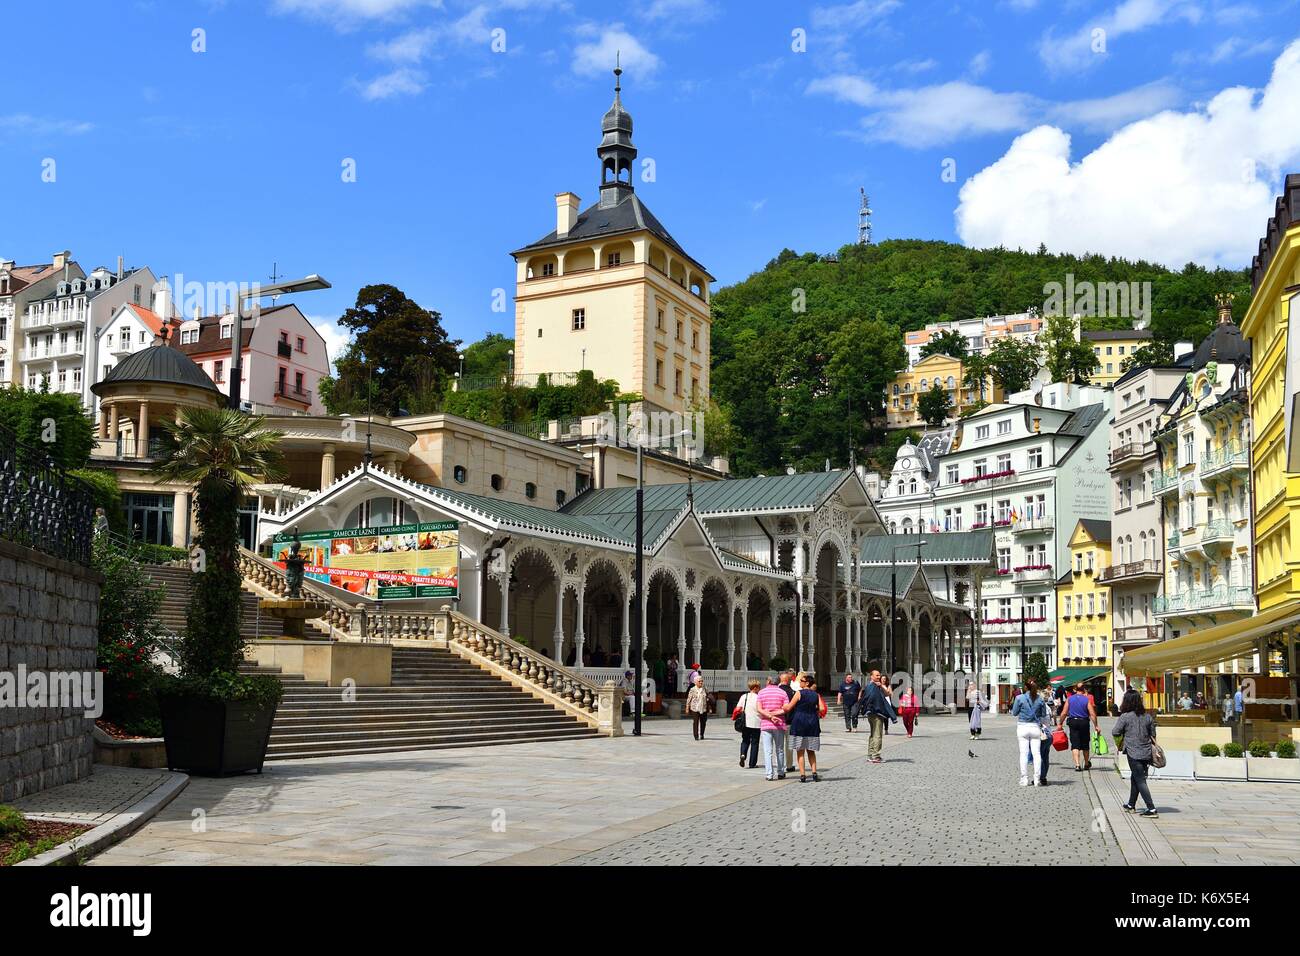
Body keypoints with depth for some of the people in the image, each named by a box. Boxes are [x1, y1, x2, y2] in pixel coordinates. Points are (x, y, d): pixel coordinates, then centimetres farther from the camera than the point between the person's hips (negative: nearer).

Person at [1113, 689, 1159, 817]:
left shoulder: (1125, 717, -12)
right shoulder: (1147, 716, 4)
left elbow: (1115, 732, -10)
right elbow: (1153, 735, 11)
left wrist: (1125, 732, 8)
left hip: (1134, 754, -6)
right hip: (1146, 753, 6)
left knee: (1140, 781, -1)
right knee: (1135, 778, 19)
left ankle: (1151, 809, -7)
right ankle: (1131, 805, 30)